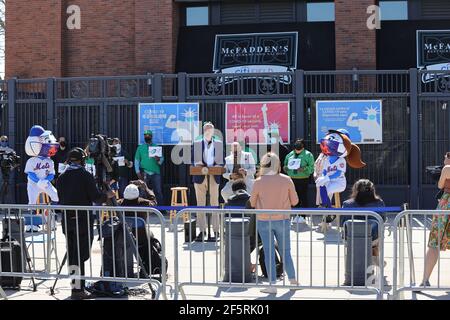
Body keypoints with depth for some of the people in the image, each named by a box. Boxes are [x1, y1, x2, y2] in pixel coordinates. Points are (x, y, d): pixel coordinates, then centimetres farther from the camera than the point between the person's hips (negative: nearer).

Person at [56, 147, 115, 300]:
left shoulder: (61, 178, 6)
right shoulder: (85, 176, -10)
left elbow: (61, 199, 12)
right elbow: (96, 197, -11)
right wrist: (107, 195, 7)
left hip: (67, 220, 5)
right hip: (83, 220, -5)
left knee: (72, 254, 11)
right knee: (81, 254, -3)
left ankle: (76, 287, 16)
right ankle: (78, 289, -6)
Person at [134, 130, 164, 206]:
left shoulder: (156, 147, 11)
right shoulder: (140, 148, 10)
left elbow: (162, 159, 6)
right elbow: (136, 160, 6)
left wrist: (158, 160, -17)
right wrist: (138, 172, -6)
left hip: (155, 173, 0)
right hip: (145, 174, 0)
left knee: (158, 192, -6)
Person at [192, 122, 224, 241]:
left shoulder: (219, 144, 10)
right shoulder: (196, 144, 9)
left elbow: (222, 160, 9)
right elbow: (192, 160, 7)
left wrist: (218, 166, -11)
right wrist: (196, 164, -14)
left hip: (214, 177, 0)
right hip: (200, 177, 0)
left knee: (214, 203, 0)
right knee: (200, 204, 2)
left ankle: (216, 230, 4)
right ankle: (202, 230, 7)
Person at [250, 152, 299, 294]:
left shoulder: (258, 182, -10)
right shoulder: (286, 180, -7)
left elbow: (252, 203, 0)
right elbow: (294, 201, 0)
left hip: (264, 221, -1)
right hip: (282, 219, 1)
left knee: (269, 253, 4)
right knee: (285, 251, 15)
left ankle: (272, 285, 4)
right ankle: (292, 280, 24)